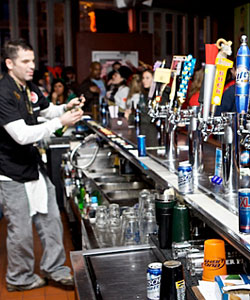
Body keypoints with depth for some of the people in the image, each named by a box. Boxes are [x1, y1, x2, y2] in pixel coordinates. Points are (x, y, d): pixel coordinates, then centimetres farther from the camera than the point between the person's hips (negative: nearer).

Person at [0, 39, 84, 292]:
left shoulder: (29, 87, 6)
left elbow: (46, 110, 24)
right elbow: (22, 135, -30)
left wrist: (66, 107, 4)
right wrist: (61, 122, -29)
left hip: (34, 166, 8)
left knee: (51, 219, 14)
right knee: (21, 230, 4)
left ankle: (53, 268, 31)